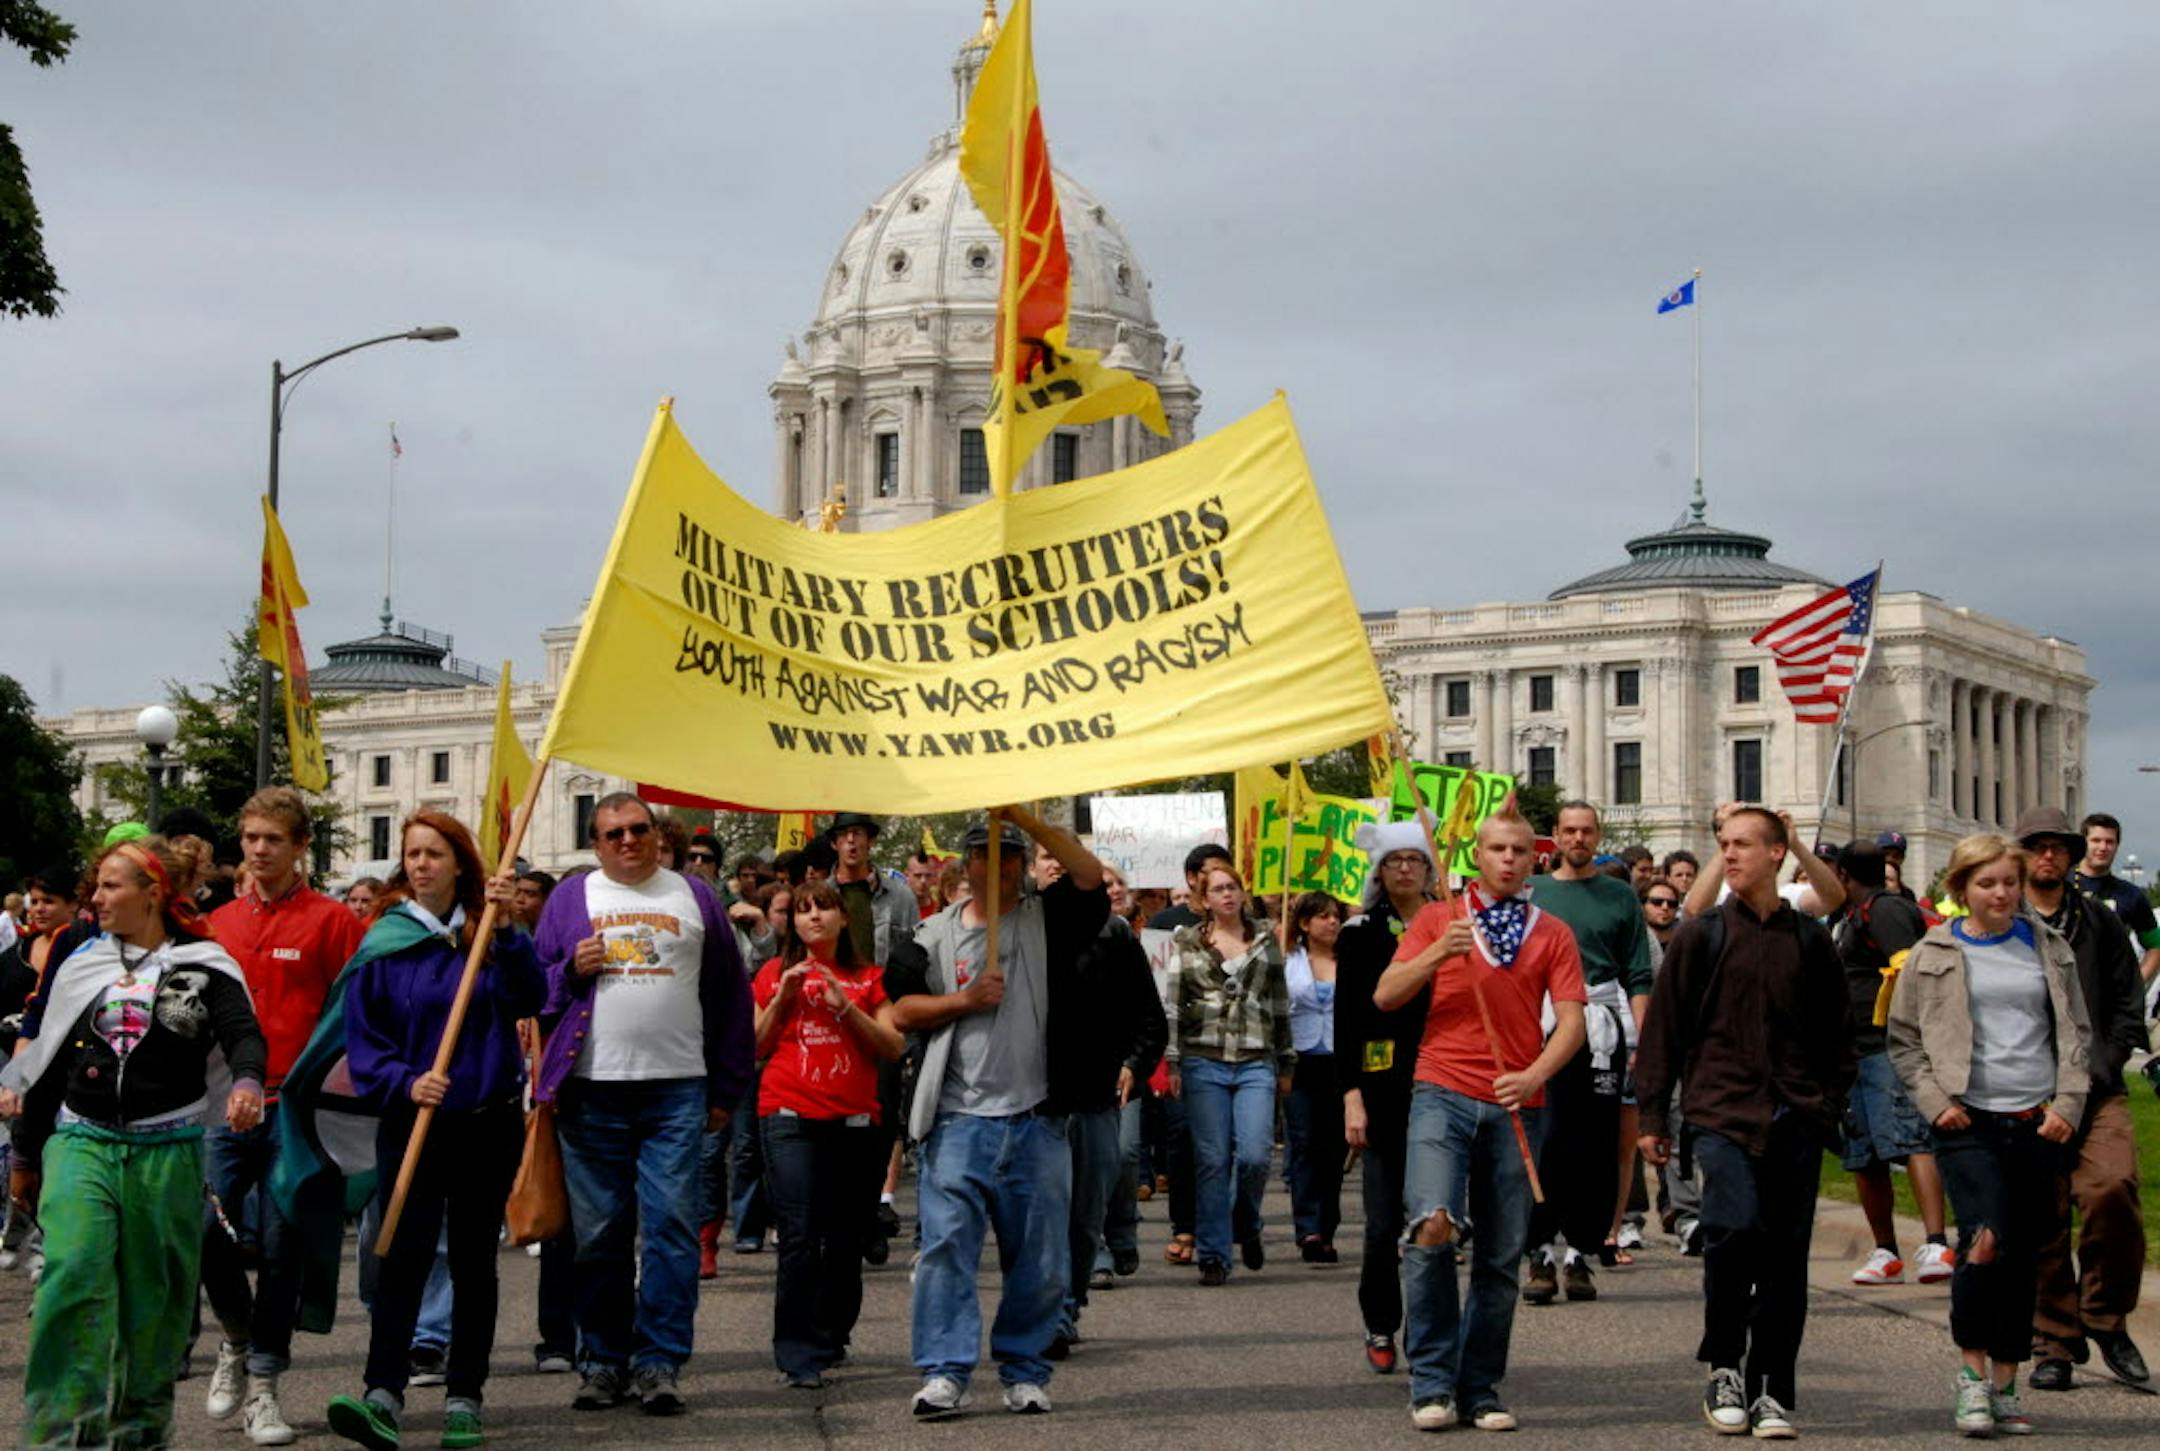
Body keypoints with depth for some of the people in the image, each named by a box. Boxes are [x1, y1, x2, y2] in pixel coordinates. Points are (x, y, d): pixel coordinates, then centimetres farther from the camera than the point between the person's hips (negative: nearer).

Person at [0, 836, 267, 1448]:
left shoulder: (205, 967, 1)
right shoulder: (83, 964, 13)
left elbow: (243, 1034, -12)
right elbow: (55, 1051, 20)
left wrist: (246, 1082, -33)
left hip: (169, 1151, -2)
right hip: (82, 1141, 2)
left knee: (155, 1291, 6)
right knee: (73, 1274, -15)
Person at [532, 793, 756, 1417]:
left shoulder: (694, 897, 11)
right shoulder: (570, 899, 11)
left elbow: (731, 997, 12)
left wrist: (726, 1087, 8)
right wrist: (572, 970, -9)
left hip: (677, 1091, 0)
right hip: (592, 1091, 1)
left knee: (672, 1225, -5)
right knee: (599, 1232, 4)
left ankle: (659, 1363, 0)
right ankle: (602, 1360, 14)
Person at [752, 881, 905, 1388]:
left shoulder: (868, 979, 11)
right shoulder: (775, 974, 10)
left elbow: (893, 1048, 2)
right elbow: (753, 1048, 9)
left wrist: (846, 1007, -9)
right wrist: (782, 999, -3)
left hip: (855, 1120, 2)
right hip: (791, 1118, -2)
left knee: (845, 1238, 6)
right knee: (799, 1237, -11)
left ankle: (831, 1337, 22)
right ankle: (799, 1356, -9)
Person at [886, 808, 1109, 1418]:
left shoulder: (1046, 921, 9)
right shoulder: (935, 934, 12)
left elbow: (1090, 876, -8)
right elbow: (903, 1011, 8)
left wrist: (1027, 819, -13)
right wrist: (965, 1000, -7)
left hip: (1036, 1121, 0)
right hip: (959, 1120, 0)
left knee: (1038, 1258, 5)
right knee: (946, 1243, -8)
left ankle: (1025, 1372, 17)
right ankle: (943, 1373, -6)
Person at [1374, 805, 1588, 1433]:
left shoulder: (1553, 934, 11)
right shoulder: (1438, 918, 10)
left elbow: (1571, 1022, 2)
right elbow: (1385, 996, 2)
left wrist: (1534, 1075, -16)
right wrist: (1438, 953, -14)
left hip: (1515, 1106, 2)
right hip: (1444, 1093, -2)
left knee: (1501, 1257, 4)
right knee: (1432, 1226, -20)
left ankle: (1480, 1389, 16)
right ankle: (1432, 1381, -8)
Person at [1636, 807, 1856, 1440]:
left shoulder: (1810, 940, 11)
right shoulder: (1700, 935, 5)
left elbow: (1837, 1032, 17)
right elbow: (1663, 1028, 5)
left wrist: (1831, 1104, 7)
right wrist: (1653, 1117, 1)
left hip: (1796, 1120, 3)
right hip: (1722, 1114, -2)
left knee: (1785, 1256, 3)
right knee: (1736, 1227, -21)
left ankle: (1772, 1392, 14)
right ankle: (1723, 1366, -1)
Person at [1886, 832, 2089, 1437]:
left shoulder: (2049, 948, 10)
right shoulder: (1934, 954, 4)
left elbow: (2077, 1033, 12)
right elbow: (1903, 1041, 6)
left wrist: (2068, 1104, 0)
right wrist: (1936, 1102, -6)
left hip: (2037, 1124, 3)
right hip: (1969, 1124, -3)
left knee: (2024, 1258, 6)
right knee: (1985, 1238, -21)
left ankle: (2005, 1386, 17)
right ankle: (1971, 1369, -5)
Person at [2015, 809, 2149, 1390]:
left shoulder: (2101, 923, 14)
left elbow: (2128, 1005, 13)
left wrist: (2101, 1067, -1)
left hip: (2096, 1090, 1)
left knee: (2112, 1190, -20)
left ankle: (2106, 1317, -1)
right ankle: (2054, 1344, 11)